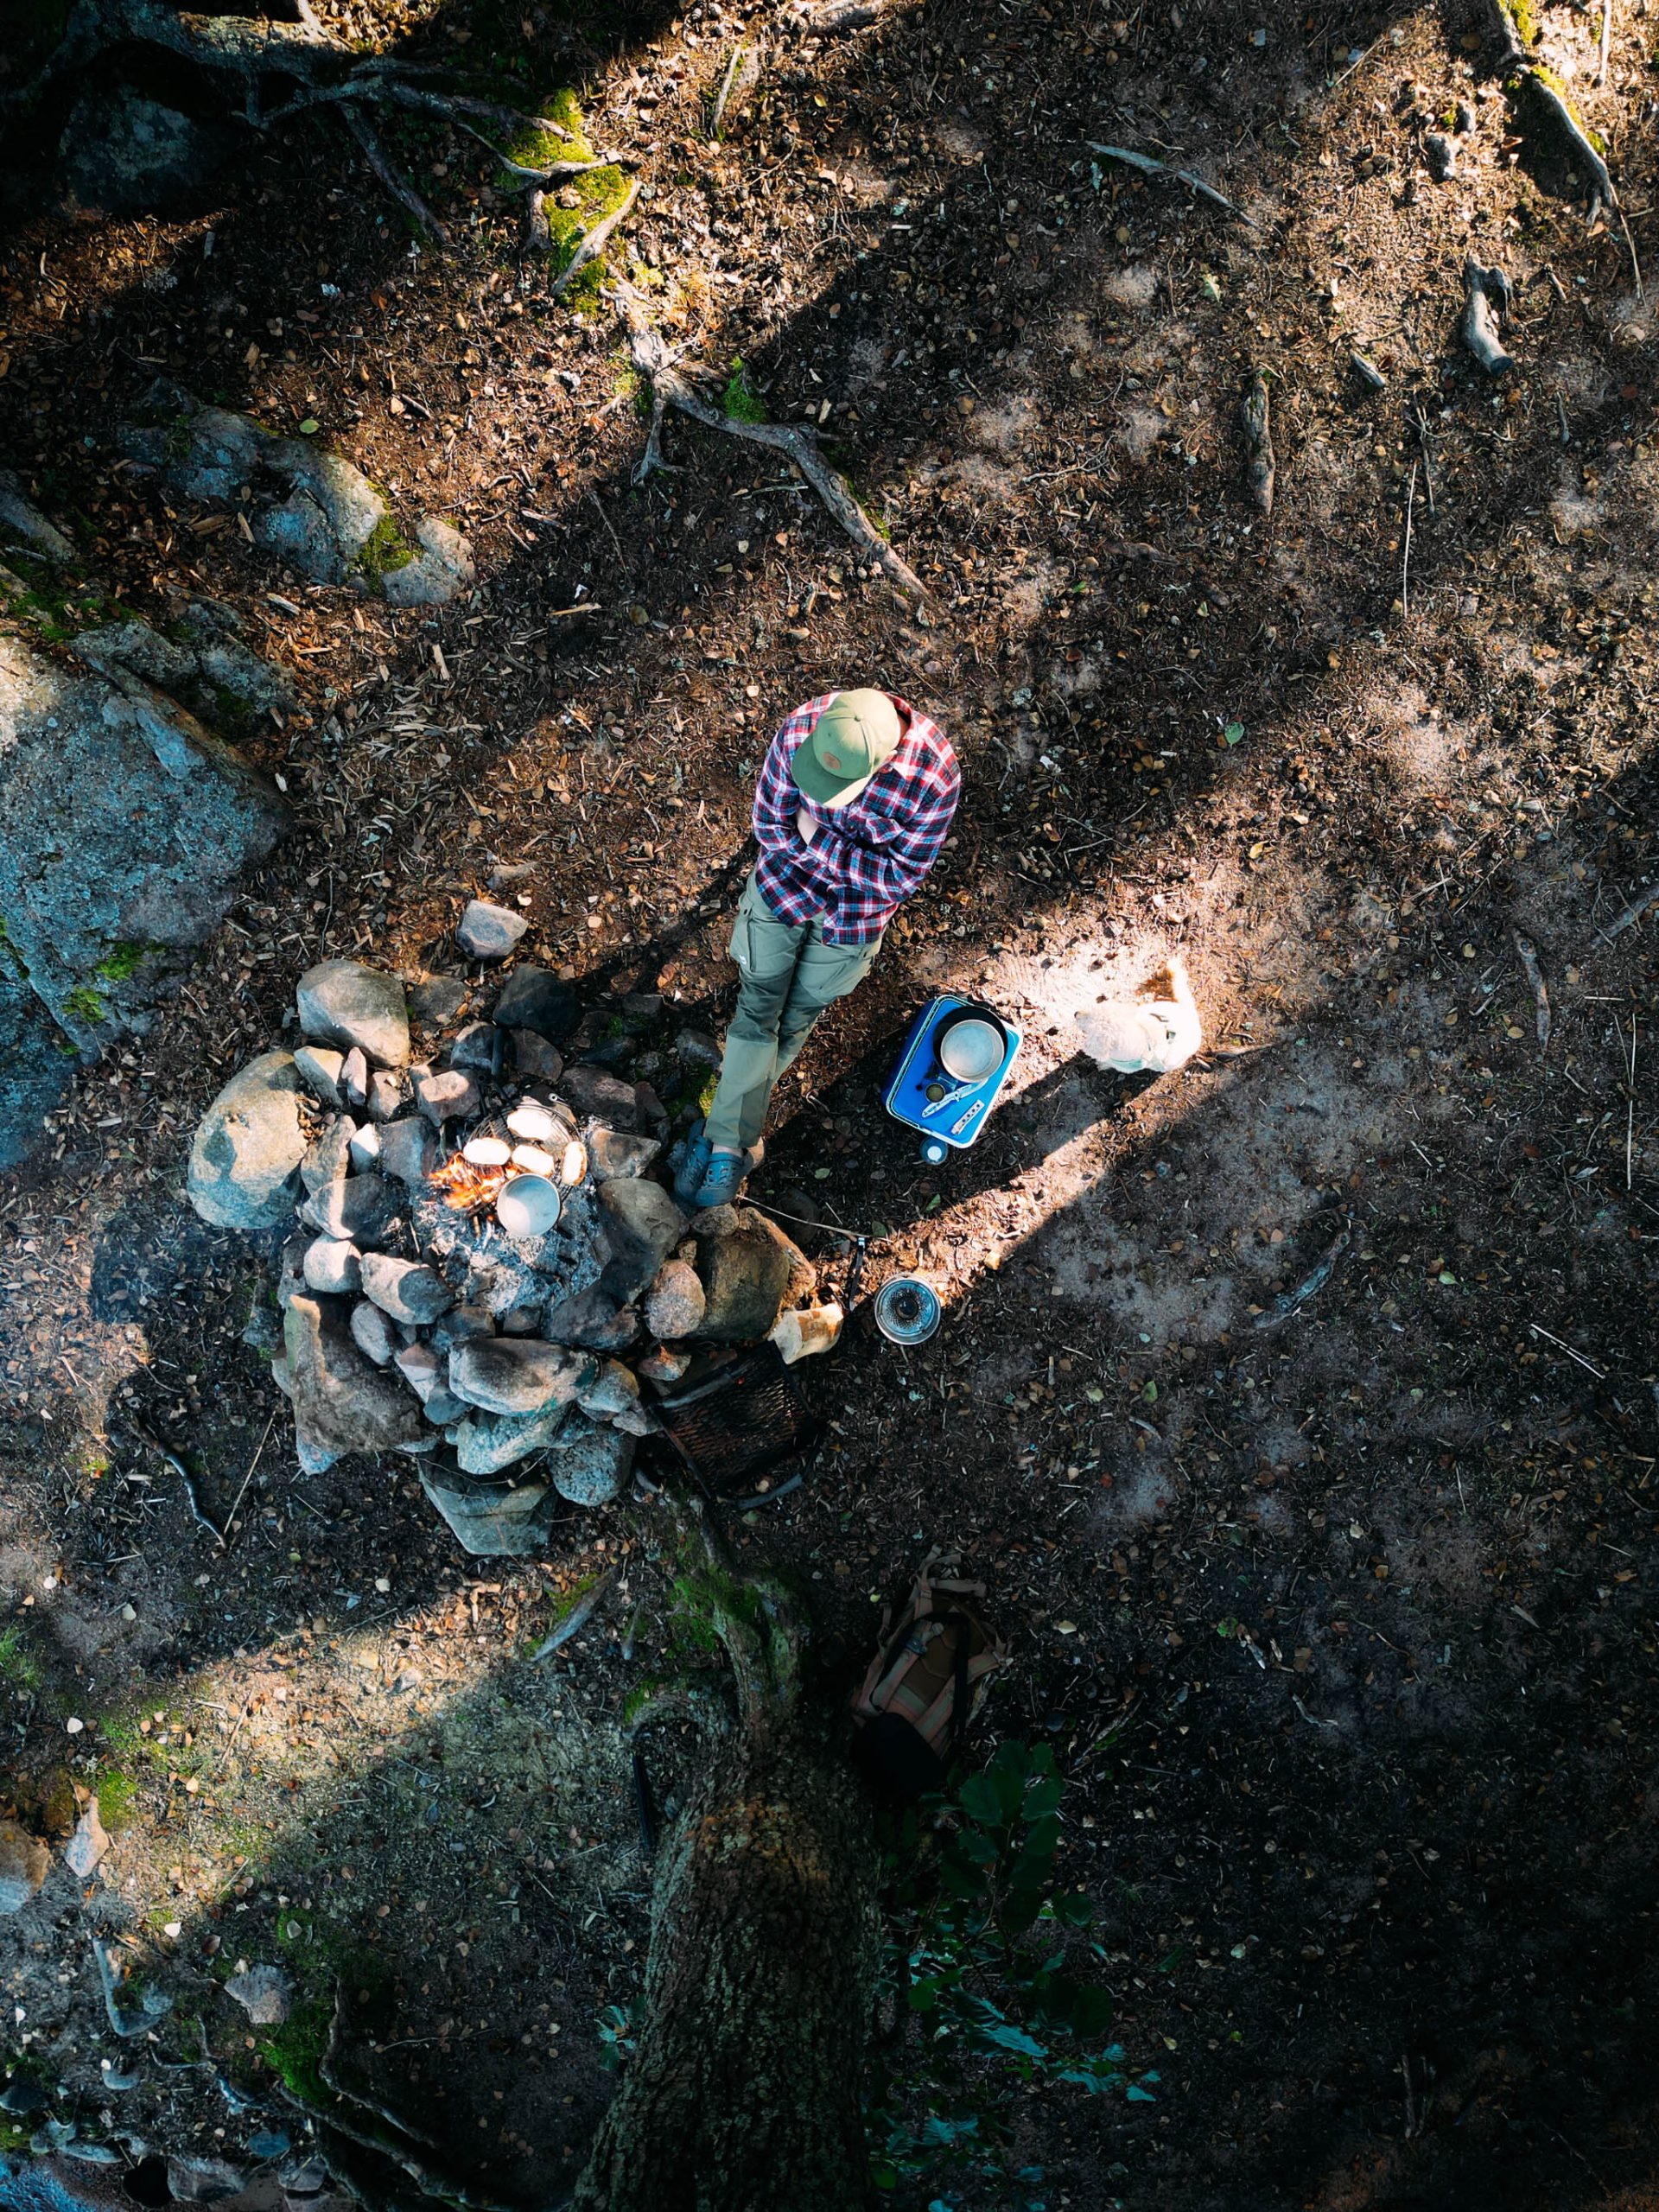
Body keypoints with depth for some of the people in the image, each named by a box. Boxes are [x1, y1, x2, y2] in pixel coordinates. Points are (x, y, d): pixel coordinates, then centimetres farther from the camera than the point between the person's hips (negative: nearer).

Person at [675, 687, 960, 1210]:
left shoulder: (933, 776, -34)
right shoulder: (800, 730, -28)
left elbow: (903, 876, -23)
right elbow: (771, 823, -14)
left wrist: (820, 841, -29)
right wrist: (845, 863, -20)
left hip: (855, 913, -1)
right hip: (783, 886, 1)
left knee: (796, 1020, 14)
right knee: (757, 1008, 3)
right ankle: (730, 1146, 12)